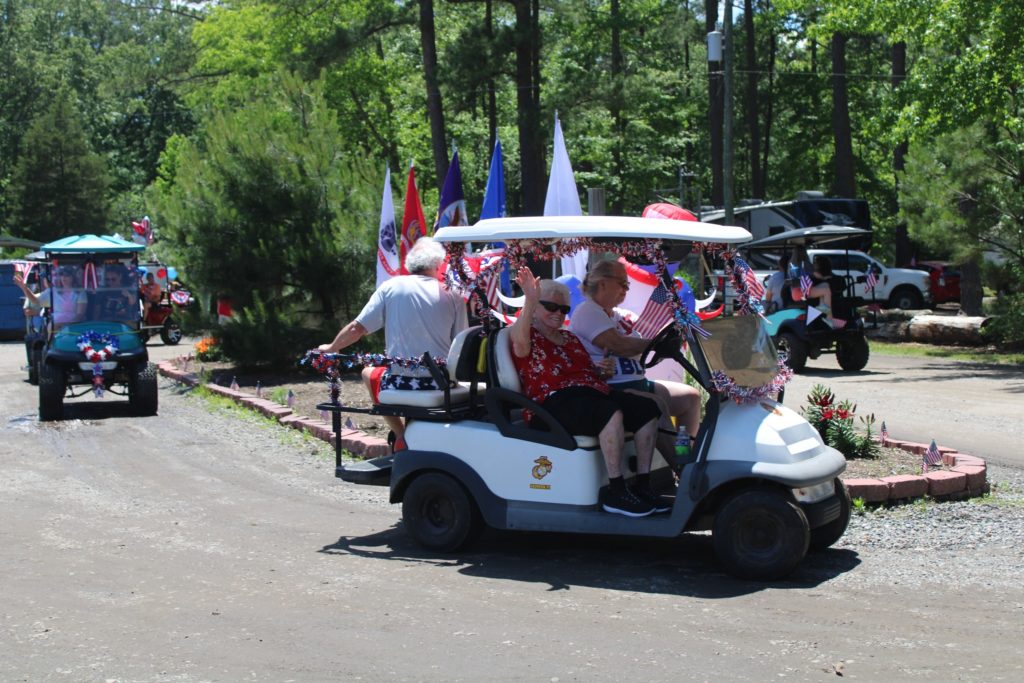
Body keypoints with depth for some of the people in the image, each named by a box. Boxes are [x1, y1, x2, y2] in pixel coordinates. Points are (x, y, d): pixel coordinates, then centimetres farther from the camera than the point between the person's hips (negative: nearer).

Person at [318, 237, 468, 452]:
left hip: (399, 387, -1)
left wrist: (331, 348, 20)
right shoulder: (452, 296, 1)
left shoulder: (391, 287, 0)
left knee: (368, 373, 31)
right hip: (441, 387, 2)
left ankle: (401, 434, 16)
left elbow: (356, 329, 2)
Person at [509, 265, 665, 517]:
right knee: (611, 412, -36)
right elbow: (519, 339, -24)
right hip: (555, 402, -9)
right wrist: (530, 300, -37)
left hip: (593, 393, 9)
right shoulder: (528, 336, 2)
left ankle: (642, 485, -7)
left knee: (647, 409, -9)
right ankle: (615, 494, -34)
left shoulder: (569, 337, 28)